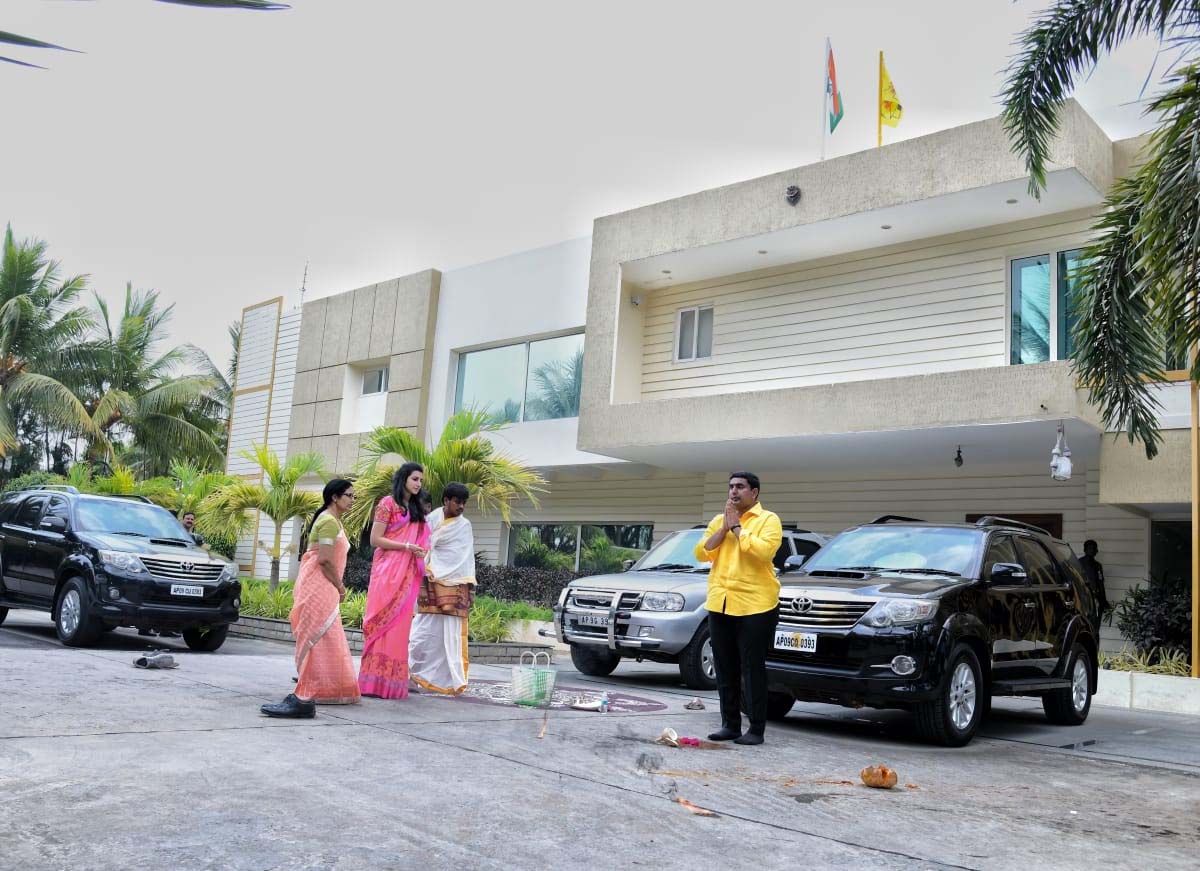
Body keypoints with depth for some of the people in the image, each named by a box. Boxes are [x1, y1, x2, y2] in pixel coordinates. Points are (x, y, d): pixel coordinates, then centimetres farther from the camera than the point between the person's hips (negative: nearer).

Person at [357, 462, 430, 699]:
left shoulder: (416, 509, 19)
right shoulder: (388, 503, -2)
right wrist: (406, 547, -14)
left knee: (399, 624, 5)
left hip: (408, 573, 7)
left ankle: (392, 681, 7)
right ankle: (375, 681, -6)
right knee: (383, 621, -8)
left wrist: (421, 552, 4)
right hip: (388, 570, -7)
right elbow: (375, 539, -8)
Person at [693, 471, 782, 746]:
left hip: (755, 605, -6)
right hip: (719, 605, 6)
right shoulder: (718, 521, 15)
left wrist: (737, 527, -12)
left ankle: (757, 729, 5)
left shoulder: (768, 520, -2)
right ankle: (730, 724, 19)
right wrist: (724, 527, -4)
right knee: (725, 670, 10)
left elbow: (763, 551, -19)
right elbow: (702, 553, 6)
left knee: (753, 670, -1)